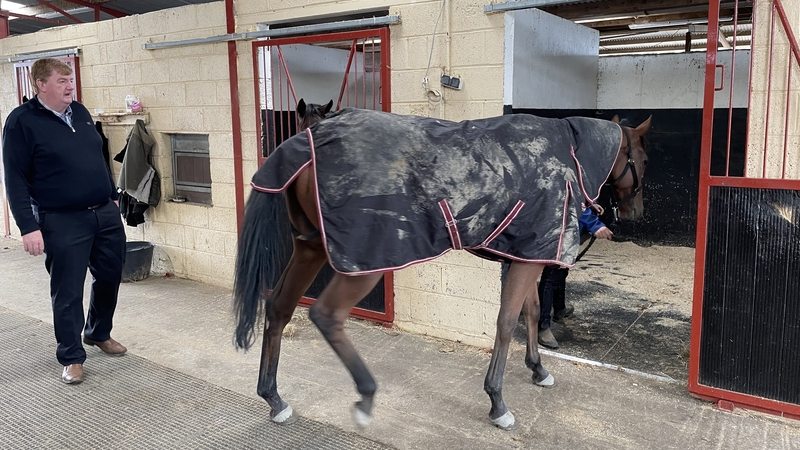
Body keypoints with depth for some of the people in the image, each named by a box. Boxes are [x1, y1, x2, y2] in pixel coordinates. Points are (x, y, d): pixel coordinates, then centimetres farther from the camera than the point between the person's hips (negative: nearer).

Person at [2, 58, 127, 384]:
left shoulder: (80, 112, 10)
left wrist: (113, 196, 21)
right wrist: (28, 227, -16)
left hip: (106, 214, 6)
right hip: (63, 222, -6)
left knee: (110, 276, 16)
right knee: (68, 292, 3)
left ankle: (99, 334, 39)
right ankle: (72, 357, 19)